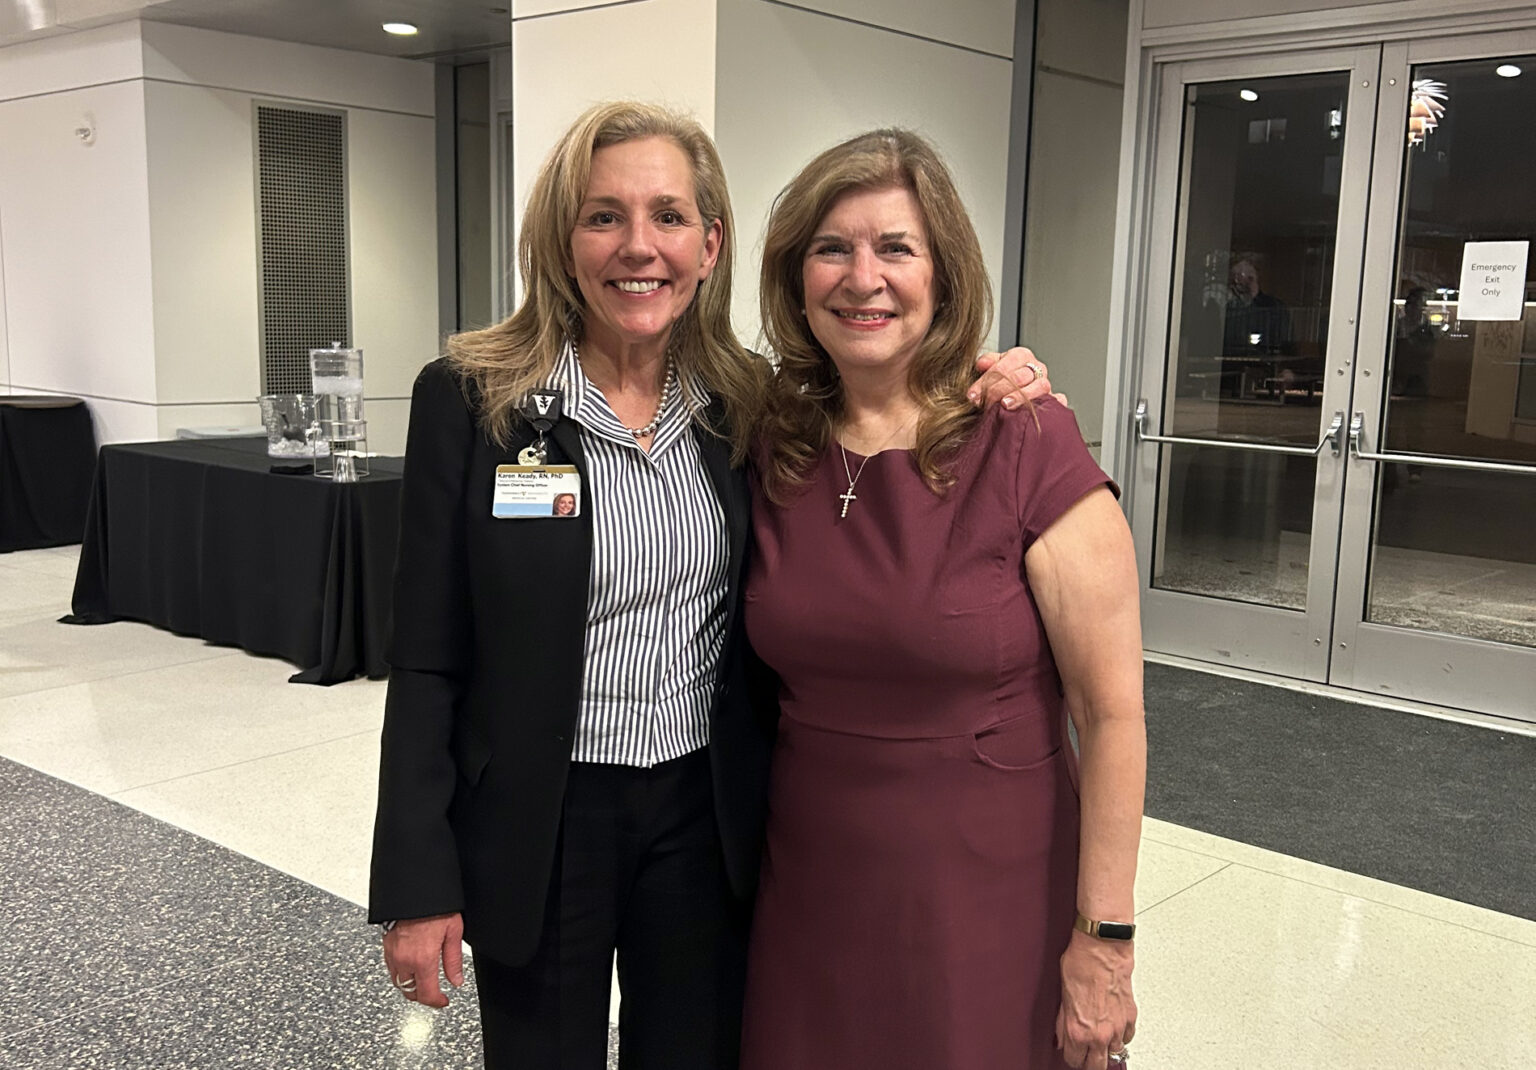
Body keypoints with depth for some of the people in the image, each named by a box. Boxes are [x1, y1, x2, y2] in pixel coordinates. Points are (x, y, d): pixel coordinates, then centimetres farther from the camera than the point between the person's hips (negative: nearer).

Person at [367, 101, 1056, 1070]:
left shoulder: (752, 400, -2)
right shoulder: (471, 399, -10)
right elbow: (427, 658, -8)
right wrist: (418, 883, -8)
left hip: (709, 815, 3)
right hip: (541, 820, -2)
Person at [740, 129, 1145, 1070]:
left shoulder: (1031, 450, -15)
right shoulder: (772, 448, -2)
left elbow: (1112, 712, -13)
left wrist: (1104, 941, -13)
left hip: (988, 899, -4)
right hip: (809, 886, 4)